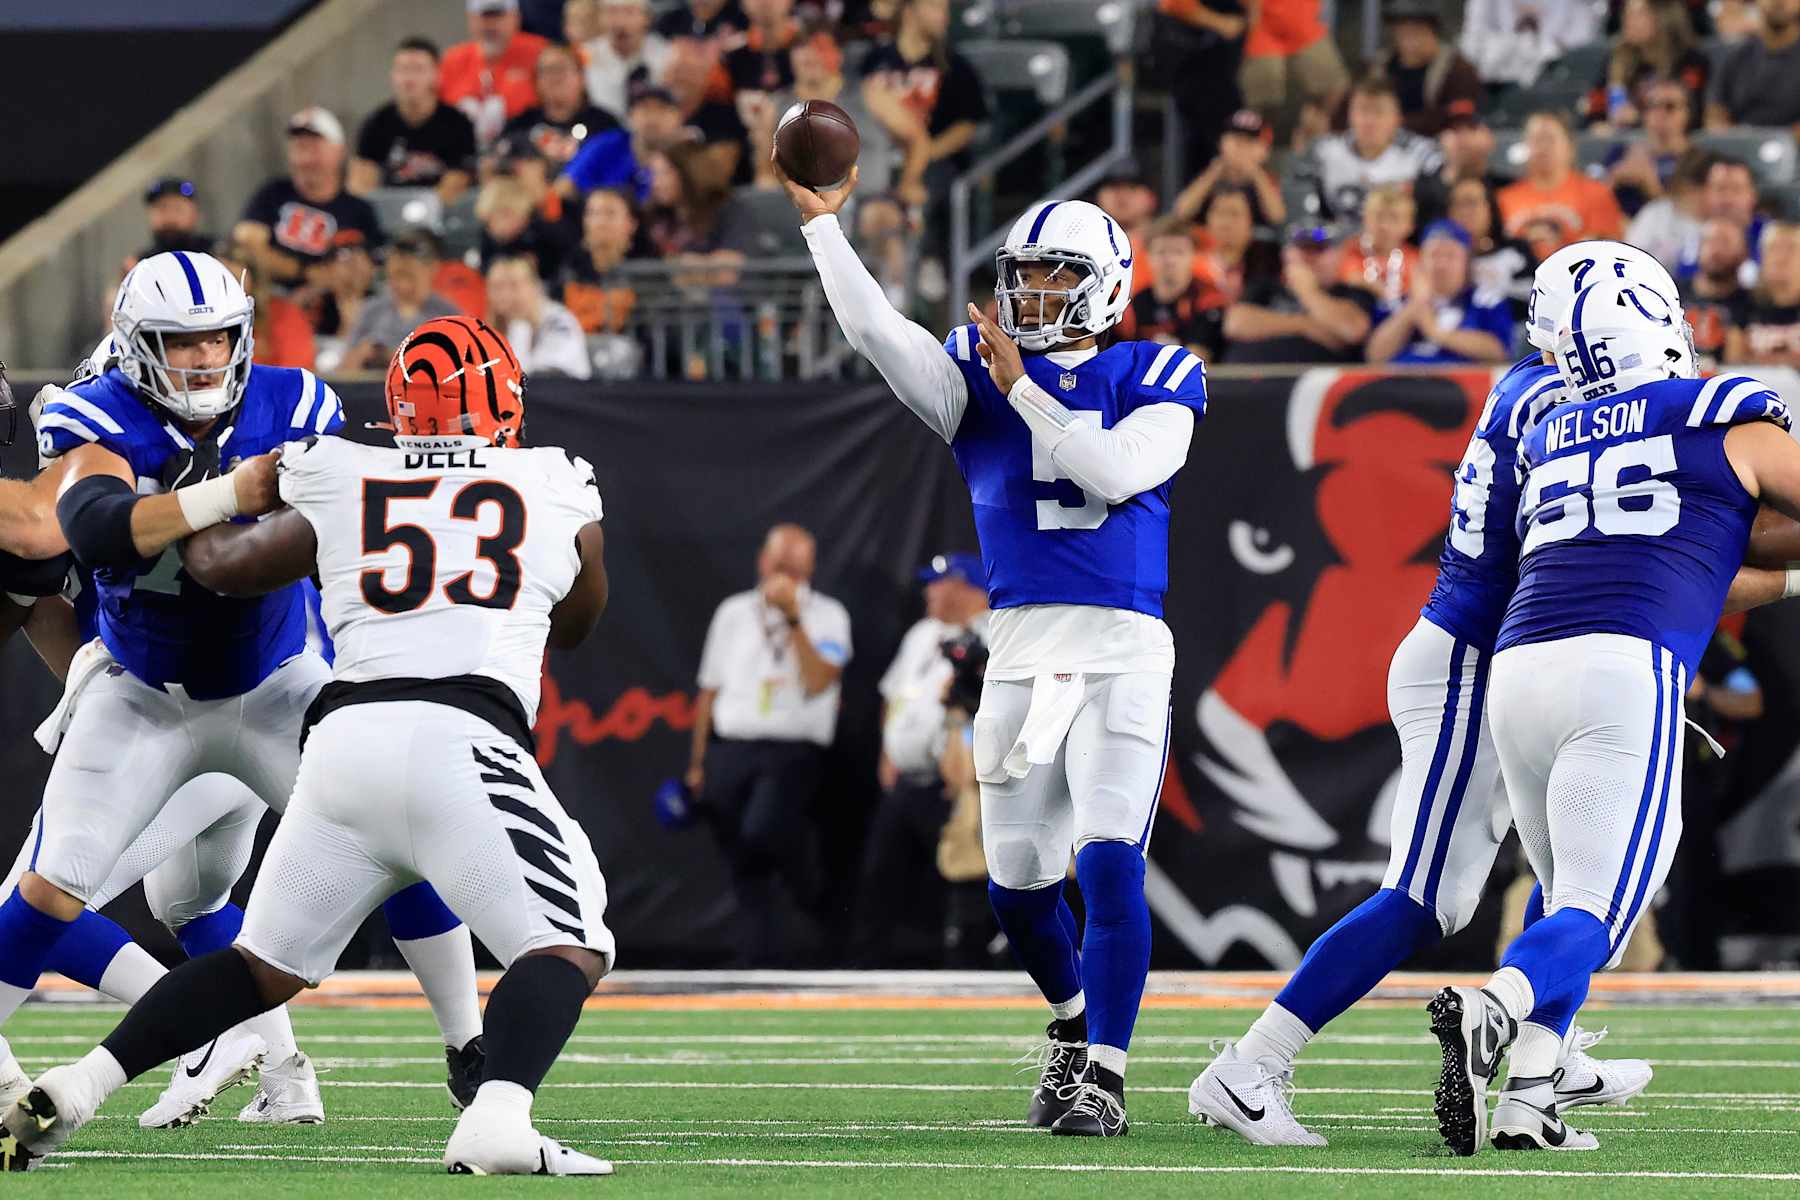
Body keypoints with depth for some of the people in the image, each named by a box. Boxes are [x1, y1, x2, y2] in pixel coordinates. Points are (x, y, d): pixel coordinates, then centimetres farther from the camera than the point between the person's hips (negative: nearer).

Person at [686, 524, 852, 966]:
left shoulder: (827, 616, 2)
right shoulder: (733, 612, 12)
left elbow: (818, 682, -14)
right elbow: (709, 690, 16)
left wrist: (793, 618, -18)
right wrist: (697, 763, 14)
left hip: (794, 751, -4)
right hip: (730, 748, 4)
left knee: (762, 829, -27)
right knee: (743, 864, 0)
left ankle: (809, 888, 2)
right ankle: (759, 957, 8)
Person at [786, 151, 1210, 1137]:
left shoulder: (1153, 380, 4)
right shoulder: (976, 374, 10)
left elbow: (1115, 471, -13)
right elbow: (876, 333, -6)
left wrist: (1023, 390, -13)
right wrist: (820, 223, -13)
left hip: (1123, 649, -3)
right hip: (1020, 649, 3)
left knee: (1109, 865, -16)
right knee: (1018, 887, 8)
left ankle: (1103, 1073, -10)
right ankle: (1073, 1020, 36)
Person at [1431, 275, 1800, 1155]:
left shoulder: (1545, 445, 24)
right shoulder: (1726, 422, 11)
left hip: (1517, 672, 5)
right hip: (1624, 675, -5)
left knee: (1567, 894, 20)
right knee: (1596, 913, -7)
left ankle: (1529, 1102, 2)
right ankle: (1494, 1009, -37)